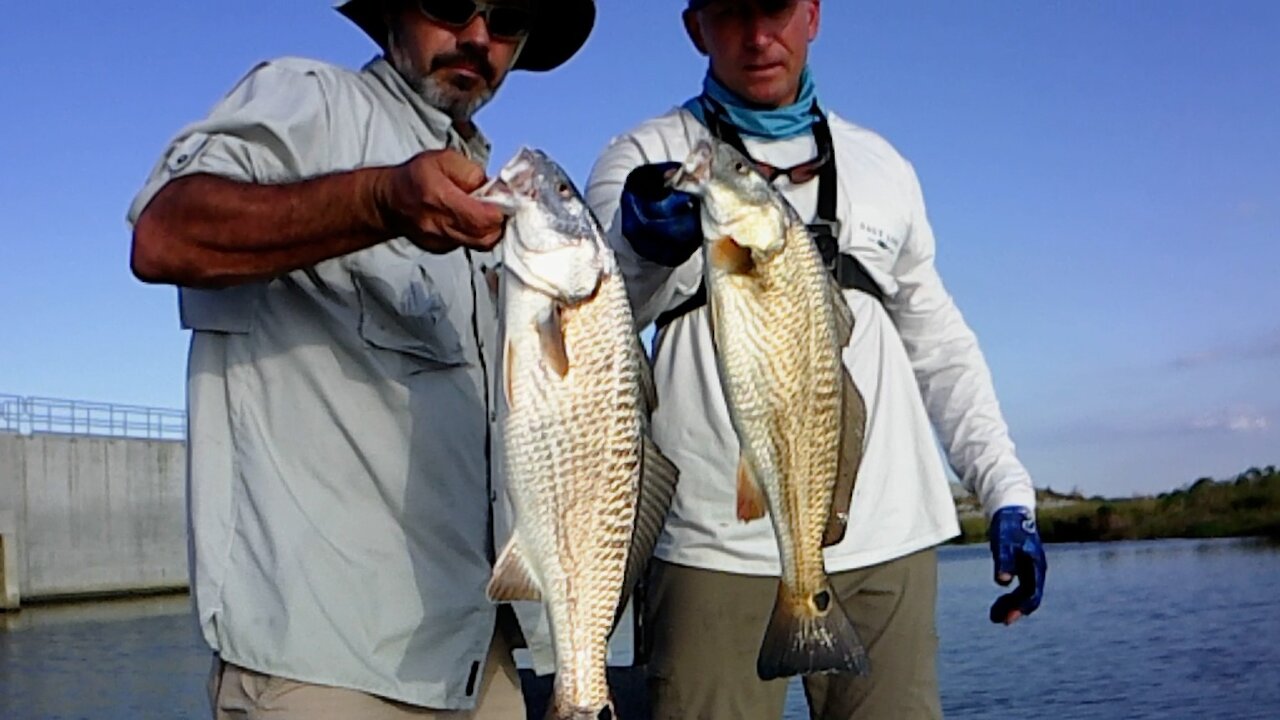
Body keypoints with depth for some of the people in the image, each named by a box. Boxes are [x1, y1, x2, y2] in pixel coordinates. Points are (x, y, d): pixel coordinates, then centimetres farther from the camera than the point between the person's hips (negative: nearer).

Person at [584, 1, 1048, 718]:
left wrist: (1008, 493, 10)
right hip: (718, 548, -3)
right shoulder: (645, 160, 6)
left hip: (889, 547, 3)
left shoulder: (883, 166, 16)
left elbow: (941, 347, 20)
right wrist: (648, 246, -35)